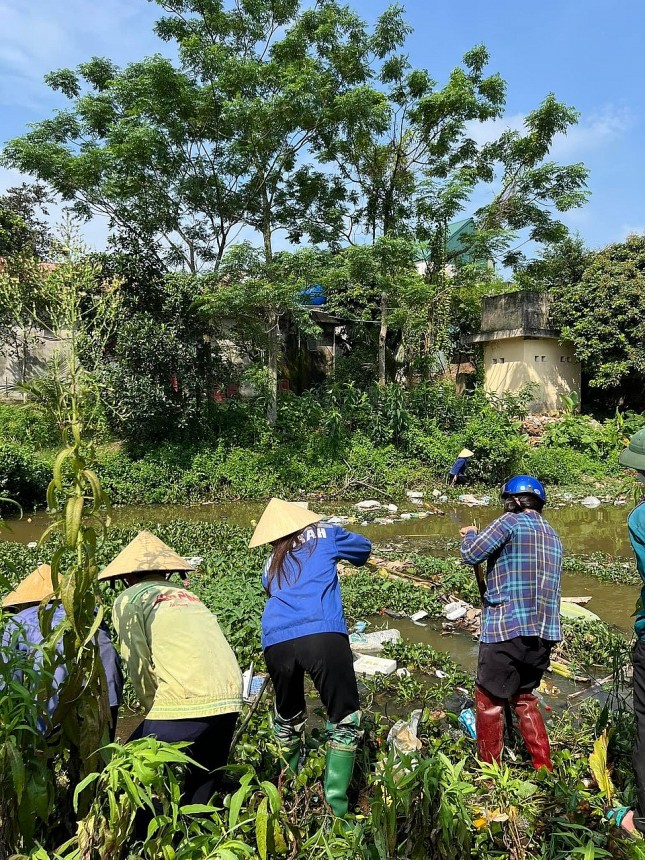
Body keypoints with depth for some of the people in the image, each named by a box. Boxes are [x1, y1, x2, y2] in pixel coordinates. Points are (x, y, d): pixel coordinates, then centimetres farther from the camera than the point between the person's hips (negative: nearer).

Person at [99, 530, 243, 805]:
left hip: (187, 700, -7)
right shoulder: (187, 595, 24)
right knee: (206, 782, 23)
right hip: (230, 699, 7)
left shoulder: (129, 599, 8)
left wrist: (153, 710, 15)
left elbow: (139, 668, 1)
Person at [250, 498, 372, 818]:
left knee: (287, 718, 27)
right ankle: (335, 807, 7)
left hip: (276, 642, 4)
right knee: (345, 721, 11)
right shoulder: (324, 534, 18)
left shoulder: (272, 563, 26)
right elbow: (363, 548, 32)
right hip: (323, 636, -4)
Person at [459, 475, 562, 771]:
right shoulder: (554, 537, 15)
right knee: (524, 698, 23)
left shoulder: (511, 522, -7)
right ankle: (544, 768, 26)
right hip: (544, 633, 8)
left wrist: (469, 534, 11)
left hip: (507, 629, -7)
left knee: (490, 700, 7)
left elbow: (471, 554, -9)